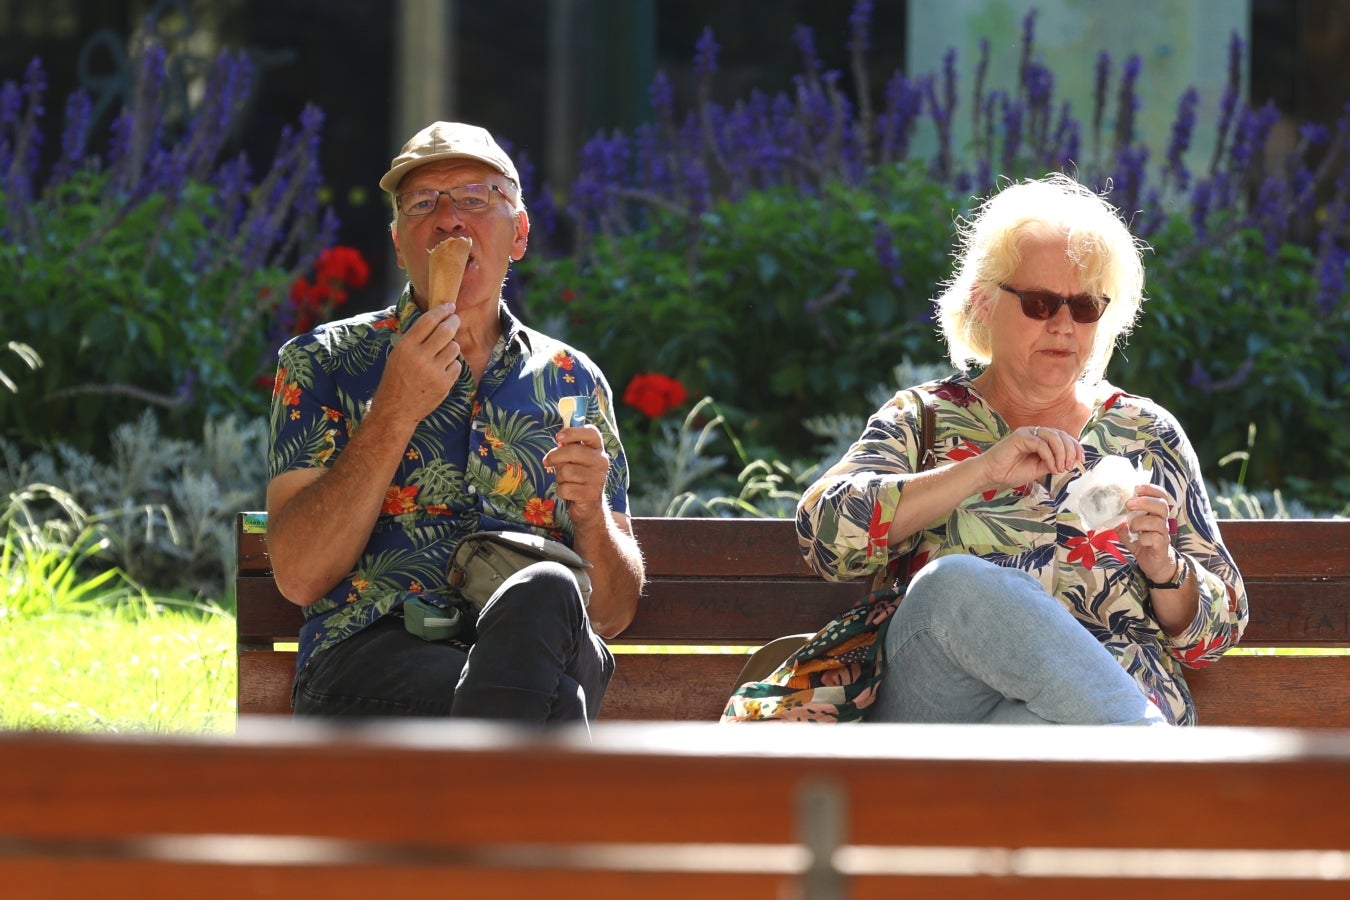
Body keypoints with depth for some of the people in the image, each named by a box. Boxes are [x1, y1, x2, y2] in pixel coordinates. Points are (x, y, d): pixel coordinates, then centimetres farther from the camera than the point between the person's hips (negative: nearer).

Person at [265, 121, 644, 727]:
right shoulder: (321, 364, 14)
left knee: (543, 594, -36)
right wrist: (395, 412, -7)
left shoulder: (573, 383, 21)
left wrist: (590, 512, -2)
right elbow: (299, 576, 0)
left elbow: (612, 613, 19)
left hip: (540, 653, 3)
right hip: (368, 659, -3)